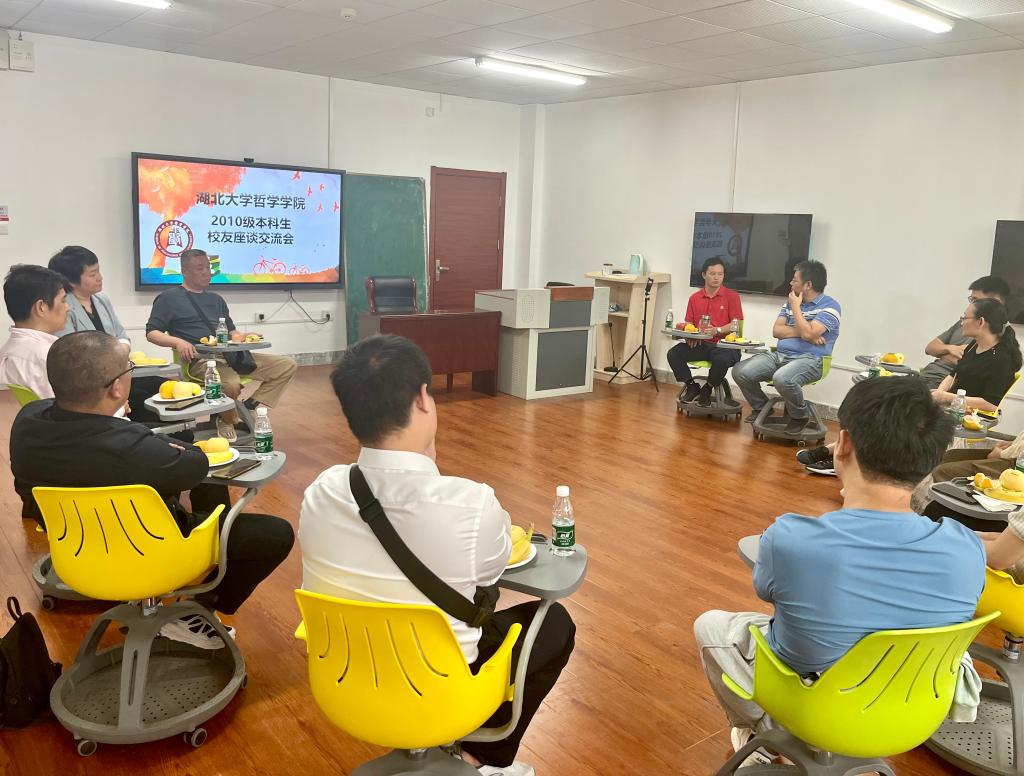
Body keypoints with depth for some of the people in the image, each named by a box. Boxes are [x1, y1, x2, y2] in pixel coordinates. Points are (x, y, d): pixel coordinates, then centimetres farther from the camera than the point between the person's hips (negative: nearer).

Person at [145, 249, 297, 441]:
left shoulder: (216, 299, 26)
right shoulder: (169, 299, 9)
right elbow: (151, 333, 3)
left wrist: (243, 336, 4)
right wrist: (178, 342, -17)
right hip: (200, 360, -6)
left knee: (288, 365, -7)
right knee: (231, 383, -40)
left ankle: (249, 407, -8)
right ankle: (225, 421, -7)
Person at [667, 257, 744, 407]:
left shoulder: (732, 296, 1)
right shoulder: (694, 298, 12)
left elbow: (736, 325, -6)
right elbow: (688, 323, 15)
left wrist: (716, 330, -23)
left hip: (723, 344, -4)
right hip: (700, 344, 4)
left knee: (721, 360, -37)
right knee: (673, 354, -20)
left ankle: (707, 389, -4)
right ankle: (692, 387, 2)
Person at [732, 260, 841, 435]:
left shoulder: (830, 306, -5)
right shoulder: (791, 301, 17)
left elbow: (808, 334, -20)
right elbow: (776, 331, 7)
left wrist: (796, 307, -8)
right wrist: (801, 332, -9)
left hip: (809, 359, -7)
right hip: (779, 355, 7)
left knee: (782, 378, -39)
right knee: (740, 371, -13)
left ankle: (800, 416, -9)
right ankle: (761, 407, 13)